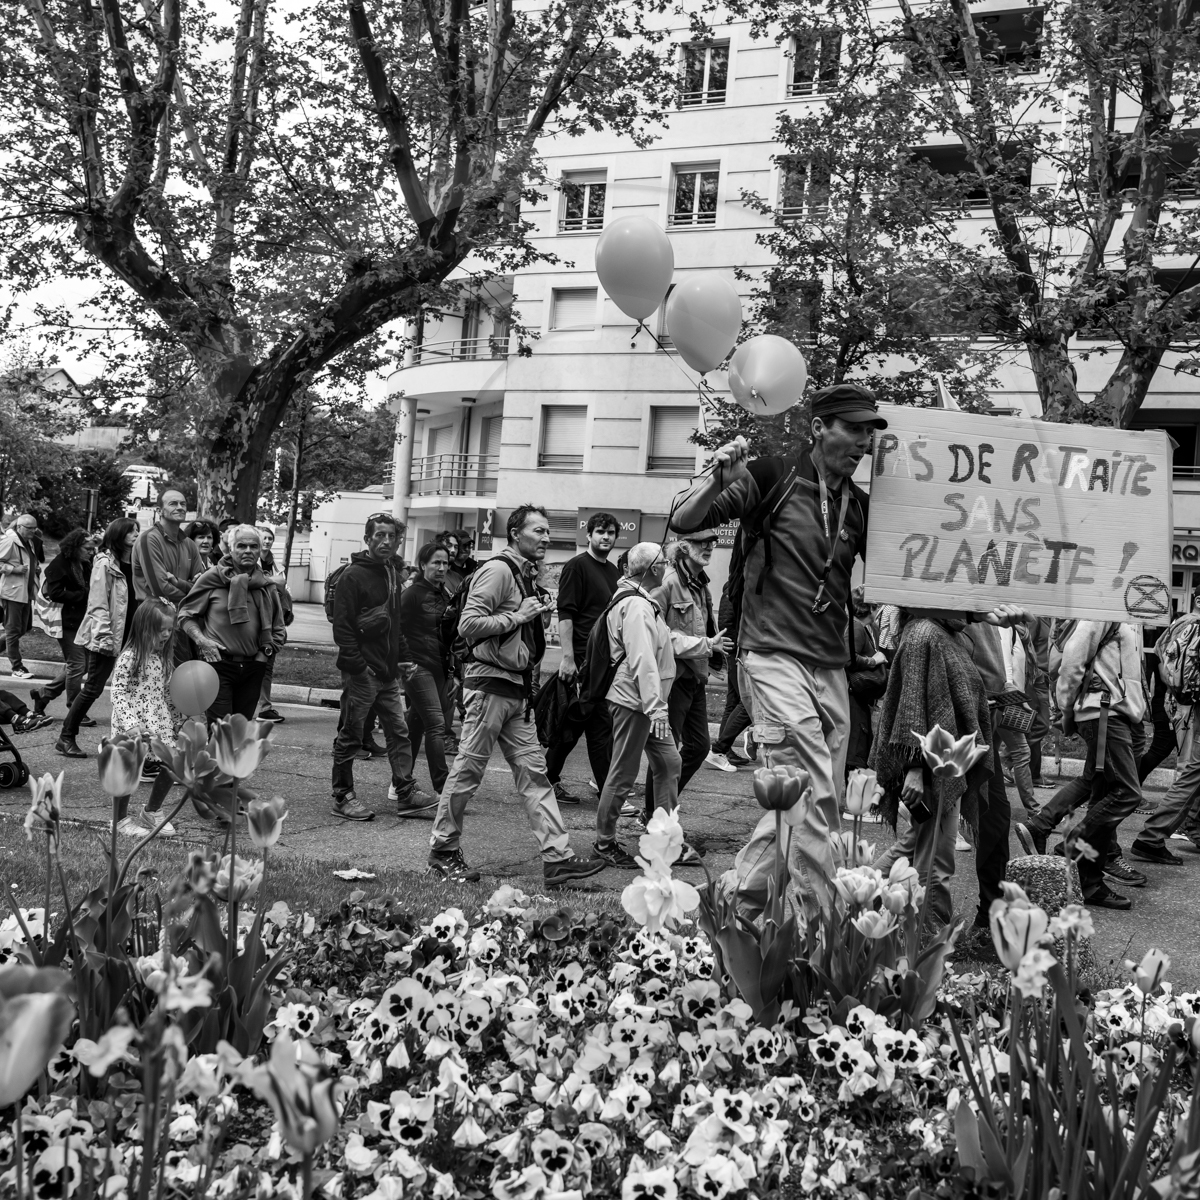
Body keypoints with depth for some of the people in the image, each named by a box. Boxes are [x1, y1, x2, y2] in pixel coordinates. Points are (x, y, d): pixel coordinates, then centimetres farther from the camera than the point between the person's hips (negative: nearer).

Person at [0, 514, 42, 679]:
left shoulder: (29, 542, 13)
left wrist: (36, 567, 10)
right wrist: (14, 569, -23)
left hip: (26, 591, 9)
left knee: (25, 627, 14)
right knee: (13, 630, -1)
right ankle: (16, 668, 4)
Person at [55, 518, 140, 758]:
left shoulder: (133, 564, 12)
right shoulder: (105, 563, -9)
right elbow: (98, 603, -15)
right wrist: (104, 636, -21)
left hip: (125, 637, 7)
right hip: (102, 638, -7)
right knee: (92, 689, -3)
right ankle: (66, 738, 7)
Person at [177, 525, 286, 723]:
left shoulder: (267, 587, 9)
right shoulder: (212, 578, -2)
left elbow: (277, 630, 17)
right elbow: (186, 614, 2)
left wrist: (264, 654, 3)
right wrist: (201, 640, -12)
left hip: (252, 668, 4)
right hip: (219, 663, -4)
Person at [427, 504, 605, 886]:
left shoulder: (525, 574, 17)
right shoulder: (498, 570, -12)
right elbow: (468, 625, -20)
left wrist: (535, 615, 11)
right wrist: (517, 616, -17)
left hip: (516, 688, 9)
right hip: (490, 683, -9)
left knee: (533, 772, 5)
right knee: (468, 770, 1)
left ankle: (557, 857, 5)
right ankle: (443, 851, 13)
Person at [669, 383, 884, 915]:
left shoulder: (860, 506, 13)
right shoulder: (772, 478, -3)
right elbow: (682, 521, -6)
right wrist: (718, 479, -24)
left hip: (831, 666, 7)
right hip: (773, 656, -7)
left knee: (825, 798, 10)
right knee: (813, 793, -17)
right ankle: (819, 907, -12)